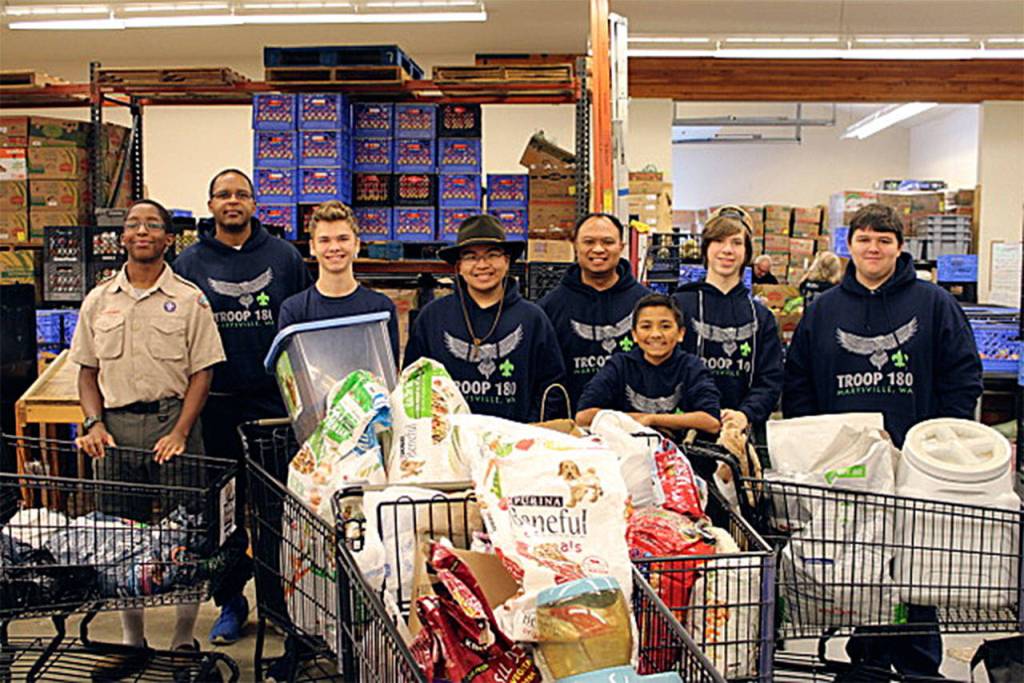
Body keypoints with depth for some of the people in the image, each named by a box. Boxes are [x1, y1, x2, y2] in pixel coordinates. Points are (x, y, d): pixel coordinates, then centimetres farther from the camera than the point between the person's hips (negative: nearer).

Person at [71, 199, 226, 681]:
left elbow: (202, 371, -2)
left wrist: (180, 431, -12)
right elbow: (87, 371, 14)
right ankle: (133, 642, 24)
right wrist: (94, 423, -2)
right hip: (115, 426, 3)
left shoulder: (188, 299, 0)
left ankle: (184, 642, 15)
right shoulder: (98, 301, 10)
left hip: (172, 420, -3)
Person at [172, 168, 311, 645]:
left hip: (276, 401, 0)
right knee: (224, 508, 8)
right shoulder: (189, 264, 6)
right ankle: (230, 602, 22)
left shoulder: (284, 257, 6)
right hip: (216, 406, 1)